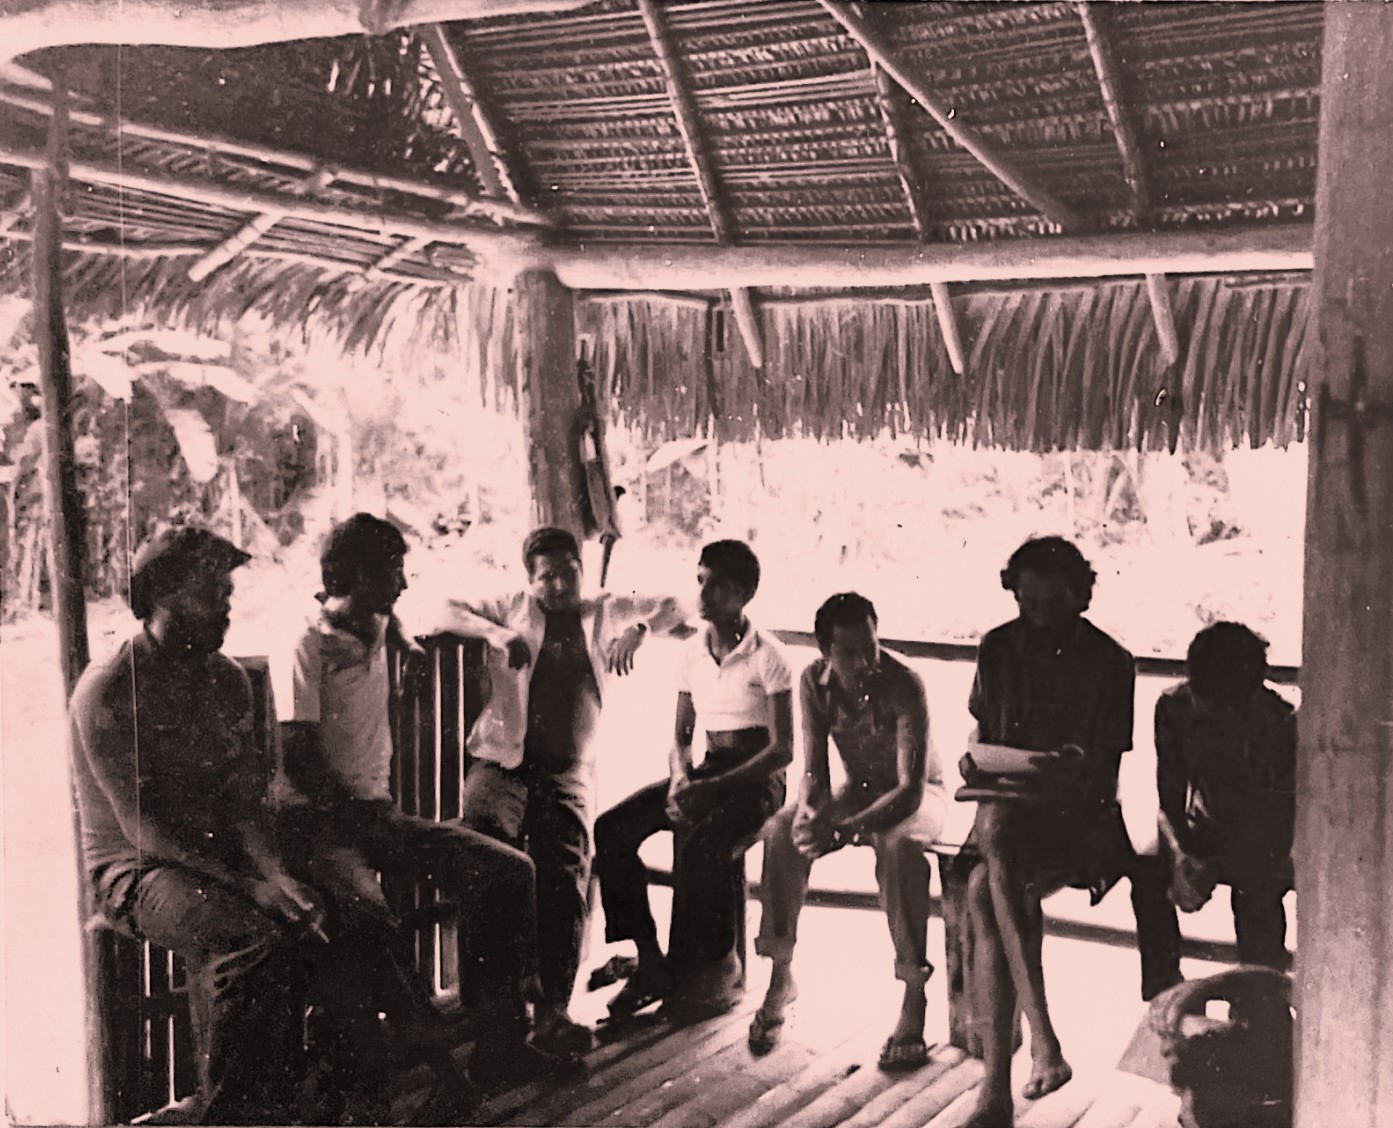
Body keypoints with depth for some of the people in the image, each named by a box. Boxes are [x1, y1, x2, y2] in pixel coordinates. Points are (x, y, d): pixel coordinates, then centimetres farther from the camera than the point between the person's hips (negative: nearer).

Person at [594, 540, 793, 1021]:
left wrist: (711, 788, -21)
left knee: (699, 843, -35)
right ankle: (648, 958, -10)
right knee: (611, 829, -16)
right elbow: (681, 735, 13)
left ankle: (688, 969, -15)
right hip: (706, 772, 6)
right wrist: (680, 778, -11)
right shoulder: (692, 653, 8)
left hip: (757, 779, -6)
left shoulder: (766, 656, -9)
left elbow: (783, 749, -12)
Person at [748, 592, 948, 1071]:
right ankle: (781, 976, -9)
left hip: (915, 795, -5)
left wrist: (845, 831, -45)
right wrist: (808, 813, -34)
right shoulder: (815, 682, -13)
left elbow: (911, 788, -32)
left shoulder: (904, 685, -29)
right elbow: (815, 771, -10)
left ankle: (914, 1000, -29)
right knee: (780, 832, -21)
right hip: (858, 790, 5)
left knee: (898, 845, -38)